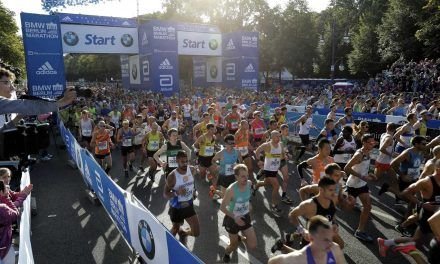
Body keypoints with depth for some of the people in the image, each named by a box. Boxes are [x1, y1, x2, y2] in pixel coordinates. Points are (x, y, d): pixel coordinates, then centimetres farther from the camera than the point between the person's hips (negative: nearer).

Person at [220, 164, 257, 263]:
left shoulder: (249, 183, -13)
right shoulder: (231, 190, -30)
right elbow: (222, 207, -22)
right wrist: (235, 218, -30)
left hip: (245, 217, 4)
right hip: (232, 219, -4)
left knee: (253, 246, 1)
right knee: (234, 245, 14)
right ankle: (226, 254, 50)